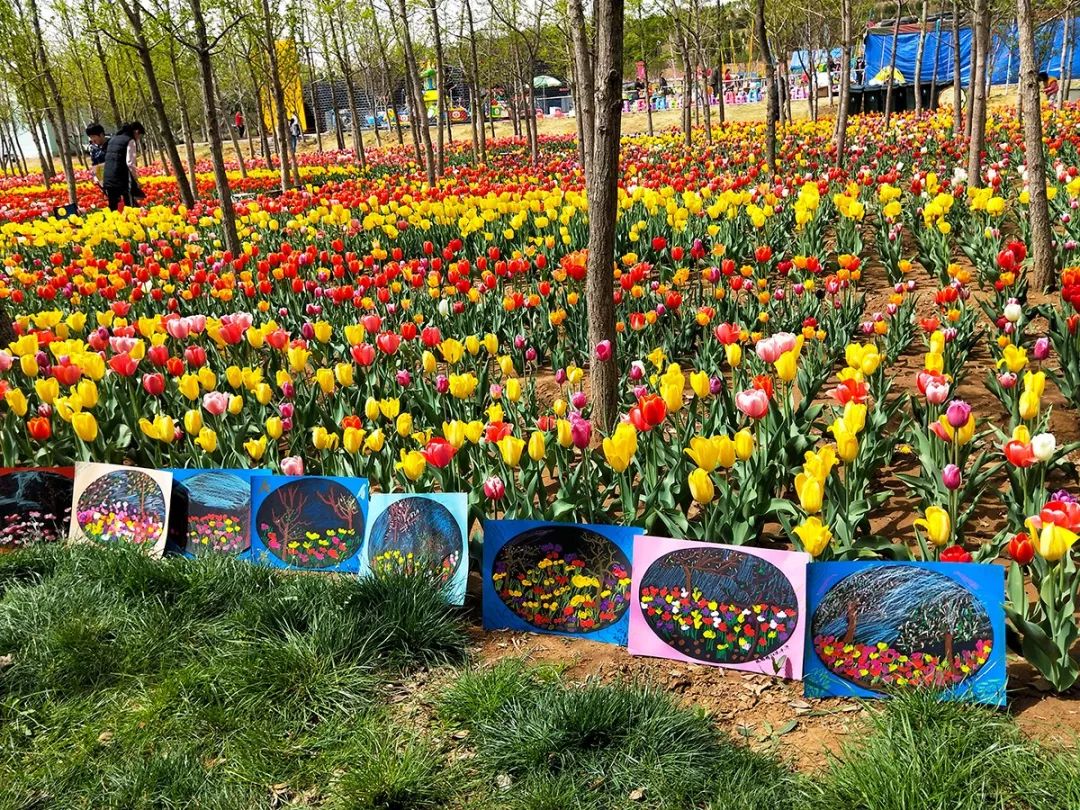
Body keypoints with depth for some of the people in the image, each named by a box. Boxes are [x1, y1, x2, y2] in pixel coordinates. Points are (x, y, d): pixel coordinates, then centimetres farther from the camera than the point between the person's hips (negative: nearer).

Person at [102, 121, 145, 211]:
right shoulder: (130, 141, -3)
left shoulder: (113, 139, 20)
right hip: (122, 179, -7)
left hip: (108, 179, 7)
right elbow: (130, 163, -12)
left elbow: (108, 159, 22)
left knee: (113, 208, 10)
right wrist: (137, 180, -4)